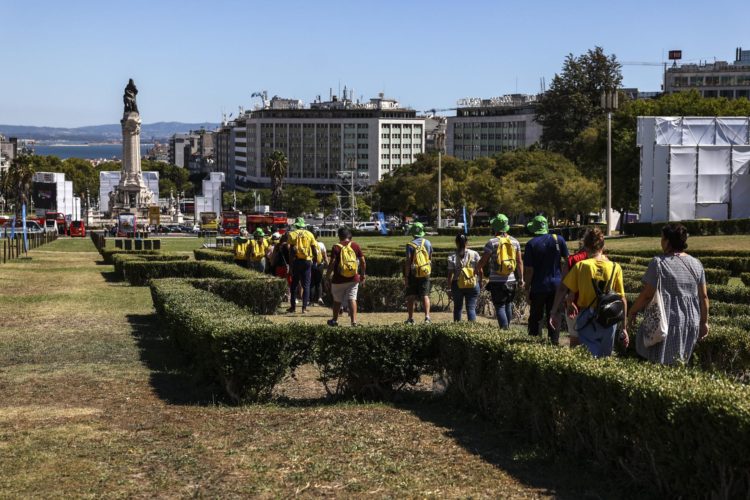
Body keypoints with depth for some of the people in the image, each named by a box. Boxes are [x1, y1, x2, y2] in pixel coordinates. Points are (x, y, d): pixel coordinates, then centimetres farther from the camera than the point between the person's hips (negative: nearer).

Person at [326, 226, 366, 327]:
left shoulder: (336, 247, -8)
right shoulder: (355, 246, 2)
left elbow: (332, 263, -13)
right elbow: (363, 261, 2)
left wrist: (327, 276, -4)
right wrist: (363, 275, 12)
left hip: (339, 279, -2)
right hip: (353, 279, 2)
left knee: (337, 300, 12)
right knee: (352, 299, 3)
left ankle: (335, 320, 26)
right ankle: (354, 320, -9)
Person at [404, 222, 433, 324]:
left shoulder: (411, 245, -11)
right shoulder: (427, 243, 3)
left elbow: (408, 261, -14)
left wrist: (406, 276, -11)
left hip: (413, 274, -3)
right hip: (425, 273, 3)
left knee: (410, 297, 7)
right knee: (425, 296, 4)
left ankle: (410, 319, 9)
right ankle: (427, 316, -10)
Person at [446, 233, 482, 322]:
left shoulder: (452, 257, -5)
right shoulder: (474, 254, -2)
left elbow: (450, 274, -5)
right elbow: (480, 271, 0)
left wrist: (450, 286, 4)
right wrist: (480, 283, 13)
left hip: (457, 285, 0)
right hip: (473, 285, 0)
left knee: (457, 308, 16)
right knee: (471, 308, 3)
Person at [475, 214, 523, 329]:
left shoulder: (492, 242, -10)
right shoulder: (515, 242, 4)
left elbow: (483, 261, -7)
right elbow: (519, 262, 7)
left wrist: (477, 269, 12)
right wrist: (521, 278, 14)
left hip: (497, 281, -4)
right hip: (511, 280, 4)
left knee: (500, 307, -1)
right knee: (508, 304, 19)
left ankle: (505, 329, -9)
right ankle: (508, 326, 26)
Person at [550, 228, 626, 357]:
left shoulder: (580, 266, -5)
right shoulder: (615, 268, -2)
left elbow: (562, 289, -9)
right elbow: (622, 301, -2)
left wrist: (554, 312, -2)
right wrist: (624, 328, 3)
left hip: (587, 320, -1)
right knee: (605, 360, 17)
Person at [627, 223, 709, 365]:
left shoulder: (659, 263, -11)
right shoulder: (696, 264, 5)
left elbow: (647, 295, -11)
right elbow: (703, 297, 7)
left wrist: (632, 312, 3)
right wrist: (704, 322, 17)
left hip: (666, 323, -5)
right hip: (691, 325, 5)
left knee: (662, 363, -1)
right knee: (681, 362, 15)